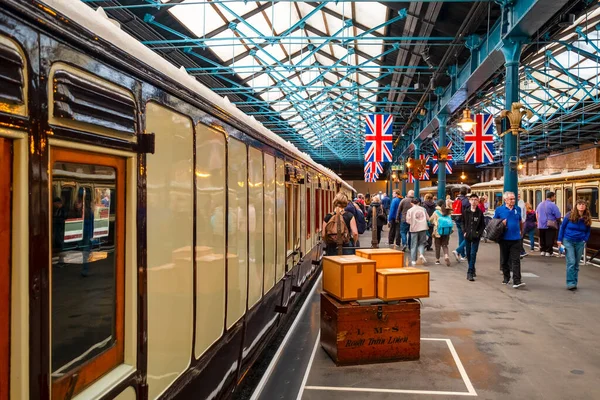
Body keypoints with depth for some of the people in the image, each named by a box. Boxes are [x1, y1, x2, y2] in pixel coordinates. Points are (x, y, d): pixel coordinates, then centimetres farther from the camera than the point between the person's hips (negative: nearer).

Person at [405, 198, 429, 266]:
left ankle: (413, 261, 6)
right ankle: (421, 254, -10)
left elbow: (408, 221, -6)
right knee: (422, 243, 16)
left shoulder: (410, 210, -2)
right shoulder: (423, 209, 6)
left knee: (414, 245, 5)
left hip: (414, 229, -1)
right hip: (423, 228, 2)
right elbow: (427, 218, 8)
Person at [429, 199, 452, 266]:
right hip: (447, 232, 2)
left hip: (438, 231, -2)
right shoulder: (448, 212, 0)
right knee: (444, 245, 10)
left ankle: (437, 259, 16)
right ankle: (446, 255, -15)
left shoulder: (436, 212, -6)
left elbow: (430, 220, 3)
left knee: (437, 246, 10)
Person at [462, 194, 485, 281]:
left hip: (476, 237, -3)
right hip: (467, 236, 3)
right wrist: (464, 232, -2)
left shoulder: (480, 212, -2)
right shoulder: (465, 211, 3)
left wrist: (479, 233, -10)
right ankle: (472, 269, 30)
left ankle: (470, 273, -7)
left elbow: (482, 225, 1)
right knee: (468, 254, 10)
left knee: (473, 254, -8)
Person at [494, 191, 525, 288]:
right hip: (504, 239, 0)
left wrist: (521, 231, 22)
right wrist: (501, 224, -14)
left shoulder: (517, 209, 6)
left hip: (516, 239, 1)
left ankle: (517, 281, -11)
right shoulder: (499, 210, -1)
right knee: (504, 260, 12)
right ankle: (506, 277, 29)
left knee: (516, 260, -7)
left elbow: (520, 221, 20)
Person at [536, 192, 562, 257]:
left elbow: (536, 213, 21)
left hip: (541, 225, 7)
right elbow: (558, 217, -14)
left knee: (542, 239, 16)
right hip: (550, 226, -7)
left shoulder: (540, 204, 8)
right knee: (549, 239, -1)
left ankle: (543, 250, 21)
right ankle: (548, 252, -1)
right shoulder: (552, 205, -14)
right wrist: (557, 221, 6)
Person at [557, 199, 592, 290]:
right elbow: (562, 227, 2)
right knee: (571, 262, -11)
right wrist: (559, 240, 0)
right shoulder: (569, 216, -7)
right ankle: (570, 283, -8)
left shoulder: (587, 218, 0)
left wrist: (585, 240, 1)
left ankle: (574, 283, 19)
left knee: (576, 264, 9)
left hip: (580, 243, 3)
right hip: (568, 241, -3)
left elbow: (588, 231, 15)